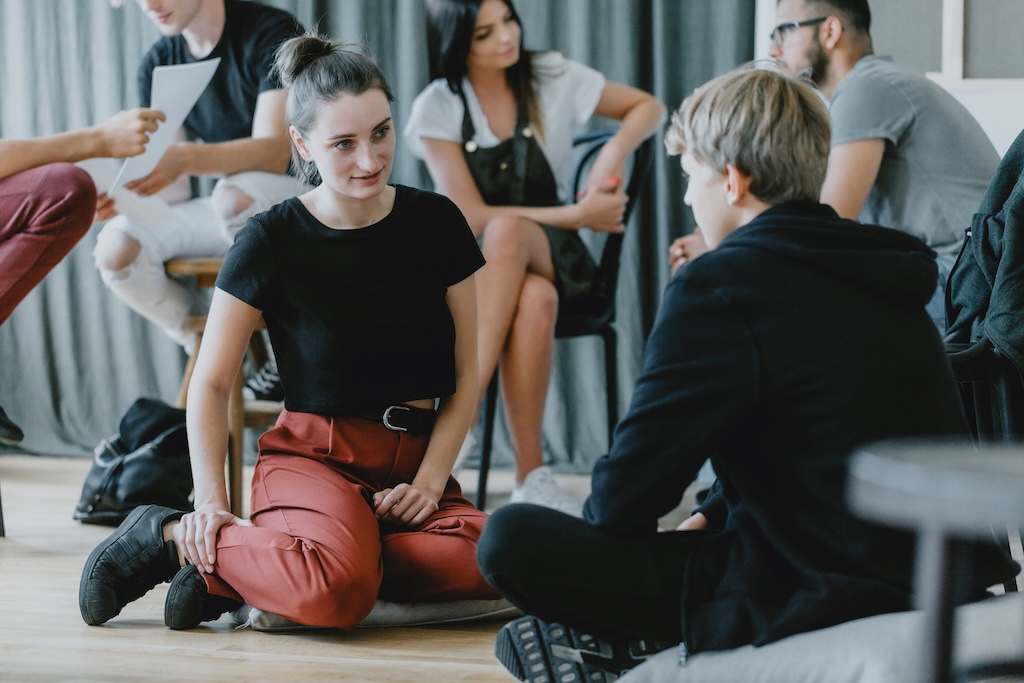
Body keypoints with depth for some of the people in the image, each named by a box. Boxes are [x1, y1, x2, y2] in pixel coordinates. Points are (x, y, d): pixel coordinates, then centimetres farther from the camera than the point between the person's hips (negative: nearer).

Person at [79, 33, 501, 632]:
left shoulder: (436, 223, 4)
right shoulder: (271, 241, -4)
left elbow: (466, 375, 8)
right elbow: (211, 383, 1)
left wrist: (429, 481, -6)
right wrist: (212, 503, -10)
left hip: (415, 463, 5)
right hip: (315, 458, -4)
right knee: (338, 592, -39)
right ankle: (172, 536, -9)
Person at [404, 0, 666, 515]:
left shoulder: (551, 78, -1)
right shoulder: (437, 109, -5)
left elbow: (648, 108, 10)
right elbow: (470, 218, -11)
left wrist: (614, 152, -12)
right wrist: (578, 215, -15)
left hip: (553, 259, 1)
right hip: (470, 268, -1)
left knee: (507, 232, -38)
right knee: (534, 300, -40)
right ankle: (531, 475, -39)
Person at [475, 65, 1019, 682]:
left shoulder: (720, 287, -14)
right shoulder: (884, 281, 12)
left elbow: (626, 495, -12)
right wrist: (709, 518, 24)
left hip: (820, 597, -9)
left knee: (509, 539, -8)